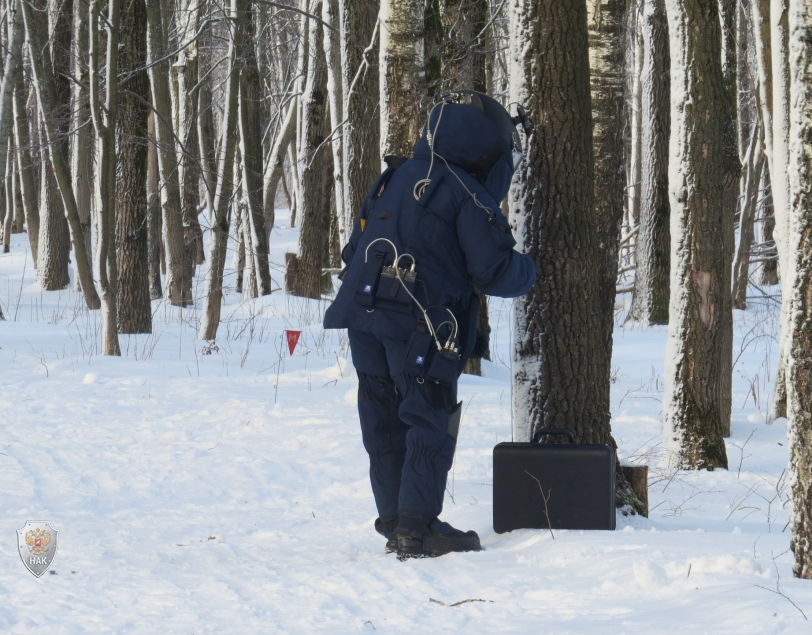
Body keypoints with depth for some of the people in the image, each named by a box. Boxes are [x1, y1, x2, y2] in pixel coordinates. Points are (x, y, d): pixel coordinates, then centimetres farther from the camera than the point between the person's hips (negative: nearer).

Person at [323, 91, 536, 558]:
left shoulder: (393, 180, 17)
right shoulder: (467, 196, -6)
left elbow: (355, 251, 23)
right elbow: (494, 271, -7)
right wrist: (526, 272, 11)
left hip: (363, 313, 7)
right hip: (423, 325, -7)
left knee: (384, 423, 12)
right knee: (430, 426, -2)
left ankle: (394, 521, 14)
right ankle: (417, 527, -7)